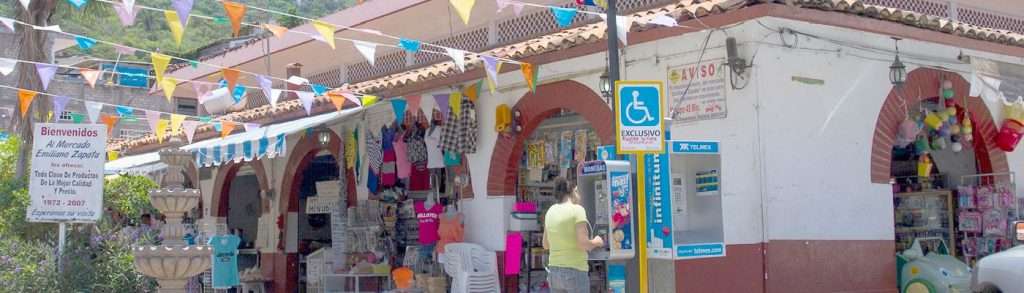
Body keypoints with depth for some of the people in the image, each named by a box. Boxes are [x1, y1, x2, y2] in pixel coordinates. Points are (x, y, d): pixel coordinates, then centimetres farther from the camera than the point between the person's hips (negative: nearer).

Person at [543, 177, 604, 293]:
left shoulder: (551, 211, 8)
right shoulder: (577, 210, -11)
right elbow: (584, 244, -18)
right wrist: (596, 242, 2)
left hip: (554, 272, 7)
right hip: (575, 272, -7)